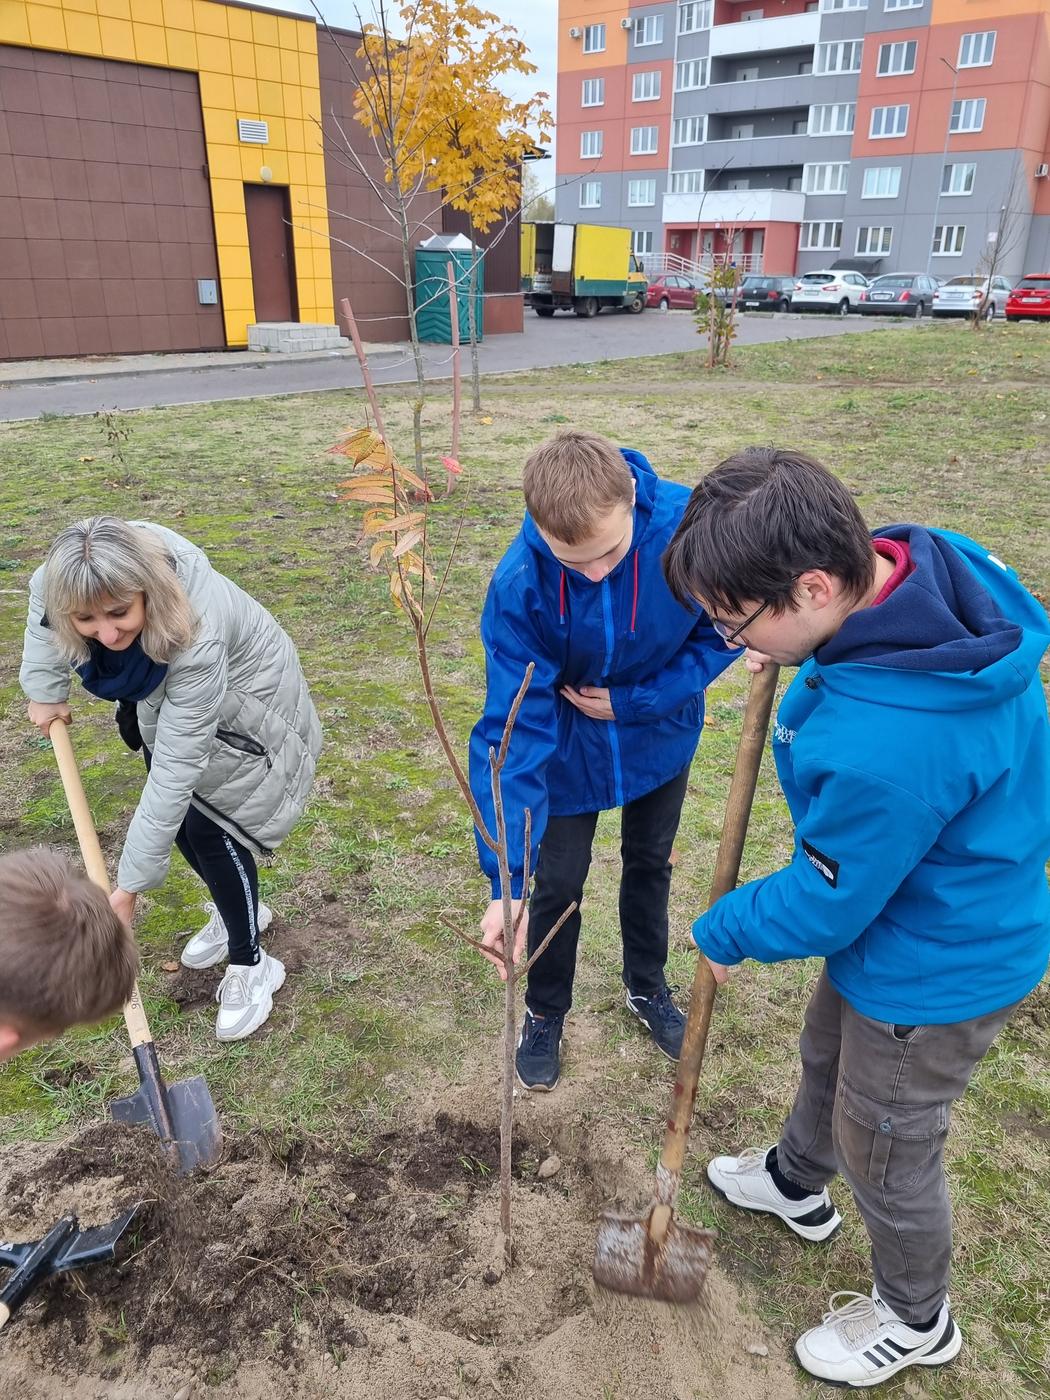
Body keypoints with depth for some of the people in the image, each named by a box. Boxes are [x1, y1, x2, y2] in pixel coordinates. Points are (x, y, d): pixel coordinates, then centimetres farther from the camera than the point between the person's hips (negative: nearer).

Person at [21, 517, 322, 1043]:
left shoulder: (196, 640, -45)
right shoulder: (65, 579, -29)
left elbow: (175, 771, -40)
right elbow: (43, 606, -1)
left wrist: (131, 883, -34)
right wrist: (46, 690, 2)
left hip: (239, 703, -6)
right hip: (161, 698, 7)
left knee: (209, 825, -8)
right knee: (179, 813, 10)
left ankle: (251, 965, 12)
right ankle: (237, 911, 35)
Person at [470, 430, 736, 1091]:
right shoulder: (519, 584, -33)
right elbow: (514, 730, -32)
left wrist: (634, 701, -23)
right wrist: (506, 884, -35)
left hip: (661, 735, 2)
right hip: (567, 747, -2)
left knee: (650, 865, 21)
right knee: (557, 884, 9)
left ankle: (648, 987, 49)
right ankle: (546, 1013, 38)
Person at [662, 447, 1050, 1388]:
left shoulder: (881, 746, -44)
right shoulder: (936, 560, -18)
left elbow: (822, 906, -25)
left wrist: (725, 932, -5)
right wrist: (794, 658, -7)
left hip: (934, 972, -9)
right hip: (932, 898, 9)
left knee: (885, 1150, 19)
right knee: (828, 1056, 32)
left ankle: (915, 1321, 51)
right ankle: (797, 1184, 63)